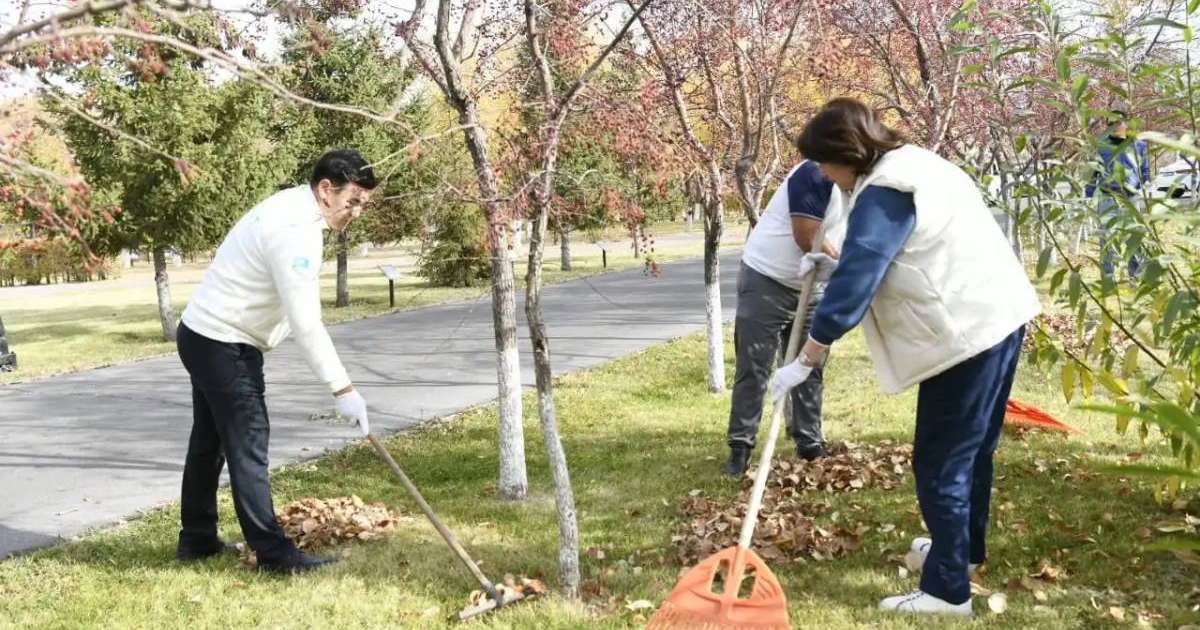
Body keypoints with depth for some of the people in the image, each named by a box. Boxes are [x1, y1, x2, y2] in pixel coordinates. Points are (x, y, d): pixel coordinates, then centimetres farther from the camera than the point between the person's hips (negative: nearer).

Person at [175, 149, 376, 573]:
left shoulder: (290, 207, 8)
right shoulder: (295, 232, -24)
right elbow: (306, 323, -27)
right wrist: (342, 389, -25)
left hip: (204, 335, 11)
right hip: (225, 345, -11)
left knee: (210, 442, 17)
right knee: (248, 444, -7)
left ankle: (197, 540, 28)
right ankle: (272, 552, -2)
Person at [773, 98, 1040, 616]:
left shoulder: (881, 193, -17)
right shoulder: (912, 162, 15)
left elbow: (853, 287, -20)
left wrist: (803, 362, -15)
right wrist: (838, 262, 30)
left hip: (966, 332, -11)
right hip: (998, 315, 11)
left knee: (940, 463, -3)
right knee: (973, 448, 24)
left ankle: (947, 590, 5)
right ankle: (965, 548, 42)